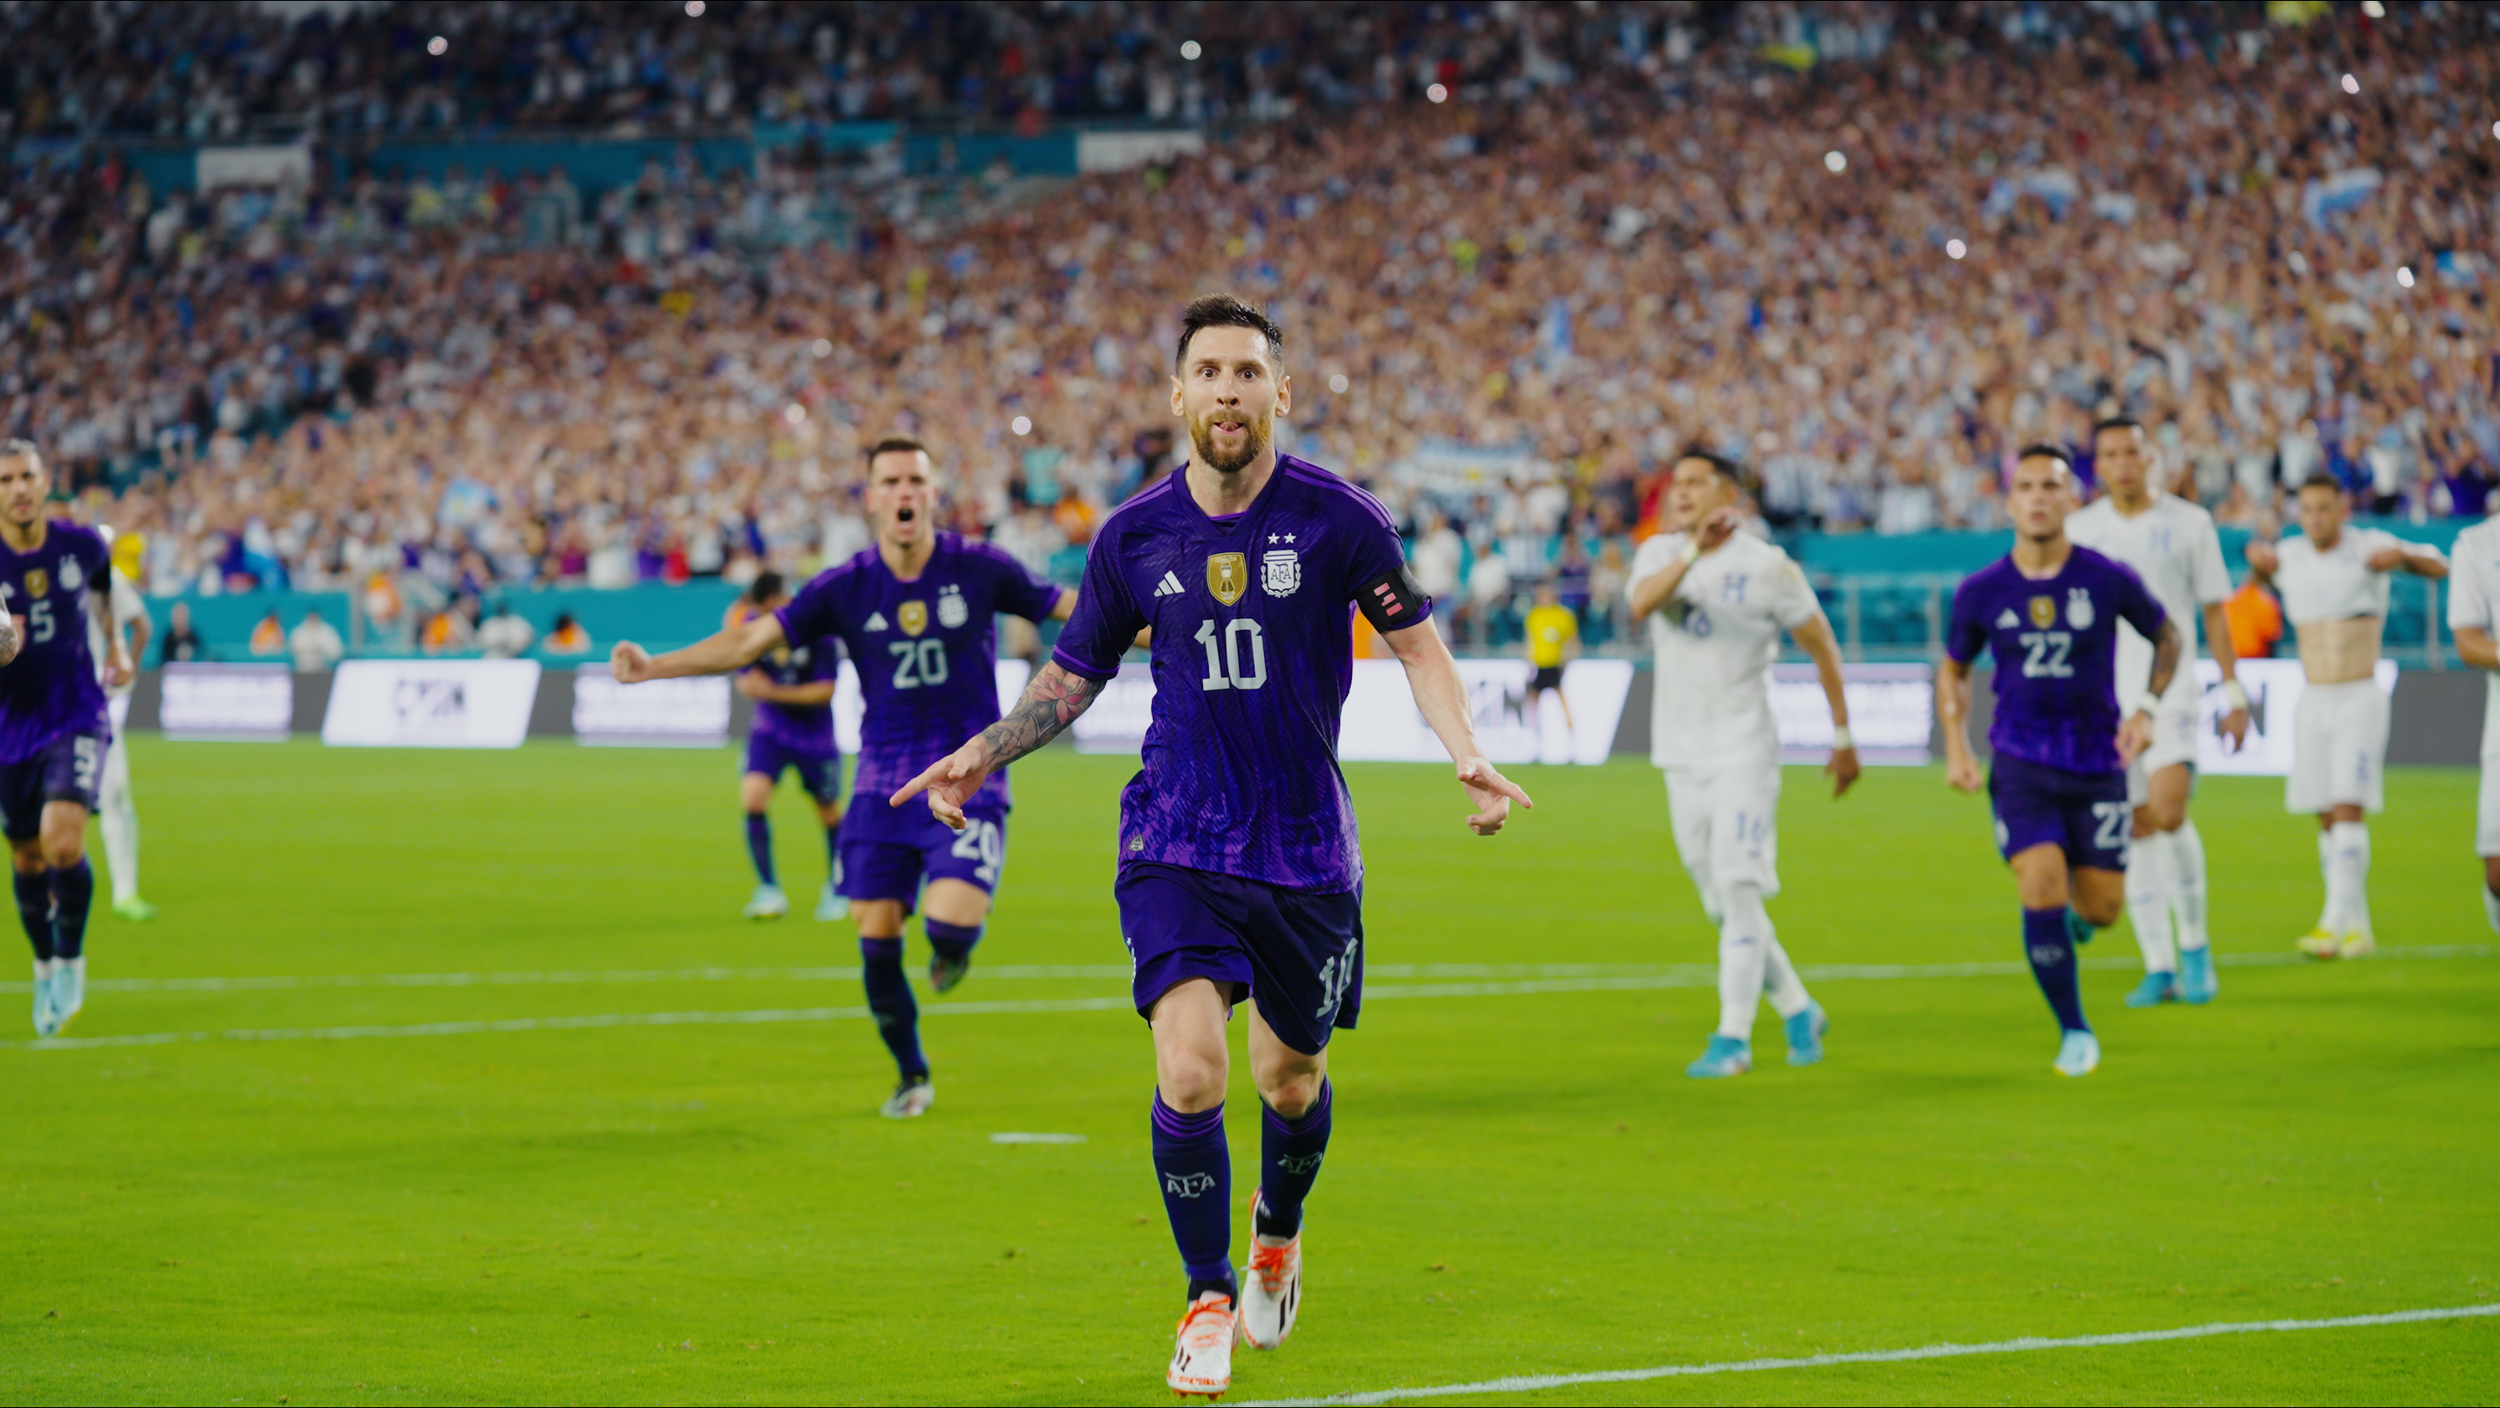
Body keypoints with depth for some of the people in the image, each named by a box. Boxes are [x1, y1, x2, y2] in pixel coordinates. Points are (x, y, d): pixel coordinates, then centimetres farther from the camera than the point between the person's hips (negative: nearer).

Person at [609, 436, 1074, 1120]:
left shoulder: (979, 569, -6)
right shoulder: (845, 588, -3)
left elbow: (1072, 610, 4)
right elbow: (751, 640, -4)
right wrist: (653, 666, -12)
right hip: (883, 786, 2)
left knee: (949, 922, -21)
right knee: (876, 936, -2)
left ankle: (954, 947, 19)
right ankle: (911, 1076, 20)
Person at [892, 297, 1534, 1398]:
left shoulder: (1340, 520, -7)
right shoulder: (1134, 536, -1)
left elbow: (1416, 645, 2)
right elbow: (1075, 673, 13)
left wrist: (1466, 755, -13)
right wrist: (980, 756, 1)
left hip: (1305, 846, 0)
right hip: (1175, 843, 0)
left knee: (1290, 1078, 12)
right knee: (1189, 1070, -16)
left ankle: (1279, 1234, 44)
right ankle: (1209, 1300, 1)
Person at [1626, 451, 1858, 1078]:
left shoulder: (1766, 565, -5)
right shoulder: (1659, 552, 6)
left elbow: (1822, 645, 2)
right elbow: (1641, 603, -17)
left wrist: (1843, 737, 4)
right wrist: (1693, 553, -31)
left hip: (1743, 749, -5)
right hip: (1681, 754, 5)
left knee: (1739, 889, -14)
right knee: (1720, 904, 8)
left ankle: (1732, 1038, -13)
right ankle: (1798, 1012, 23)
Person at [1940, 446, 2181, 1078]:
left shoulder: (2109, 580, -7)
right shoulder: (1981, 592, -3)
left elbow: (2167, 635, 10)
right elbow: (1953, 669, 13)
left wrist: (2146, 707, -2)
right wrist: (1956, 746, 1)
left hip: (2098, 765, 0)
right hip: (2021, 764, 0)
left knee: (2100, 908, 1)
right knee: (2041, 890, -16)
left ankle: (2072, 921, 42)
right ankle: (2074, 1033, 1)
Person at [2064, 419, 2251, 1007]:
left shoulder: (2189, 522, 4)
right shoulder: (2078, 530, 7)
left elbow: (2214, 612, 7)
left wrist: (2234, 694, 3)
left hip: (2169, 693, -2)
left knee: (2168, 811, -19)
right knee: (2137, 830, 1)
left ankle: (2195, 945, -1)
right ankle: (2159, 968, 7)